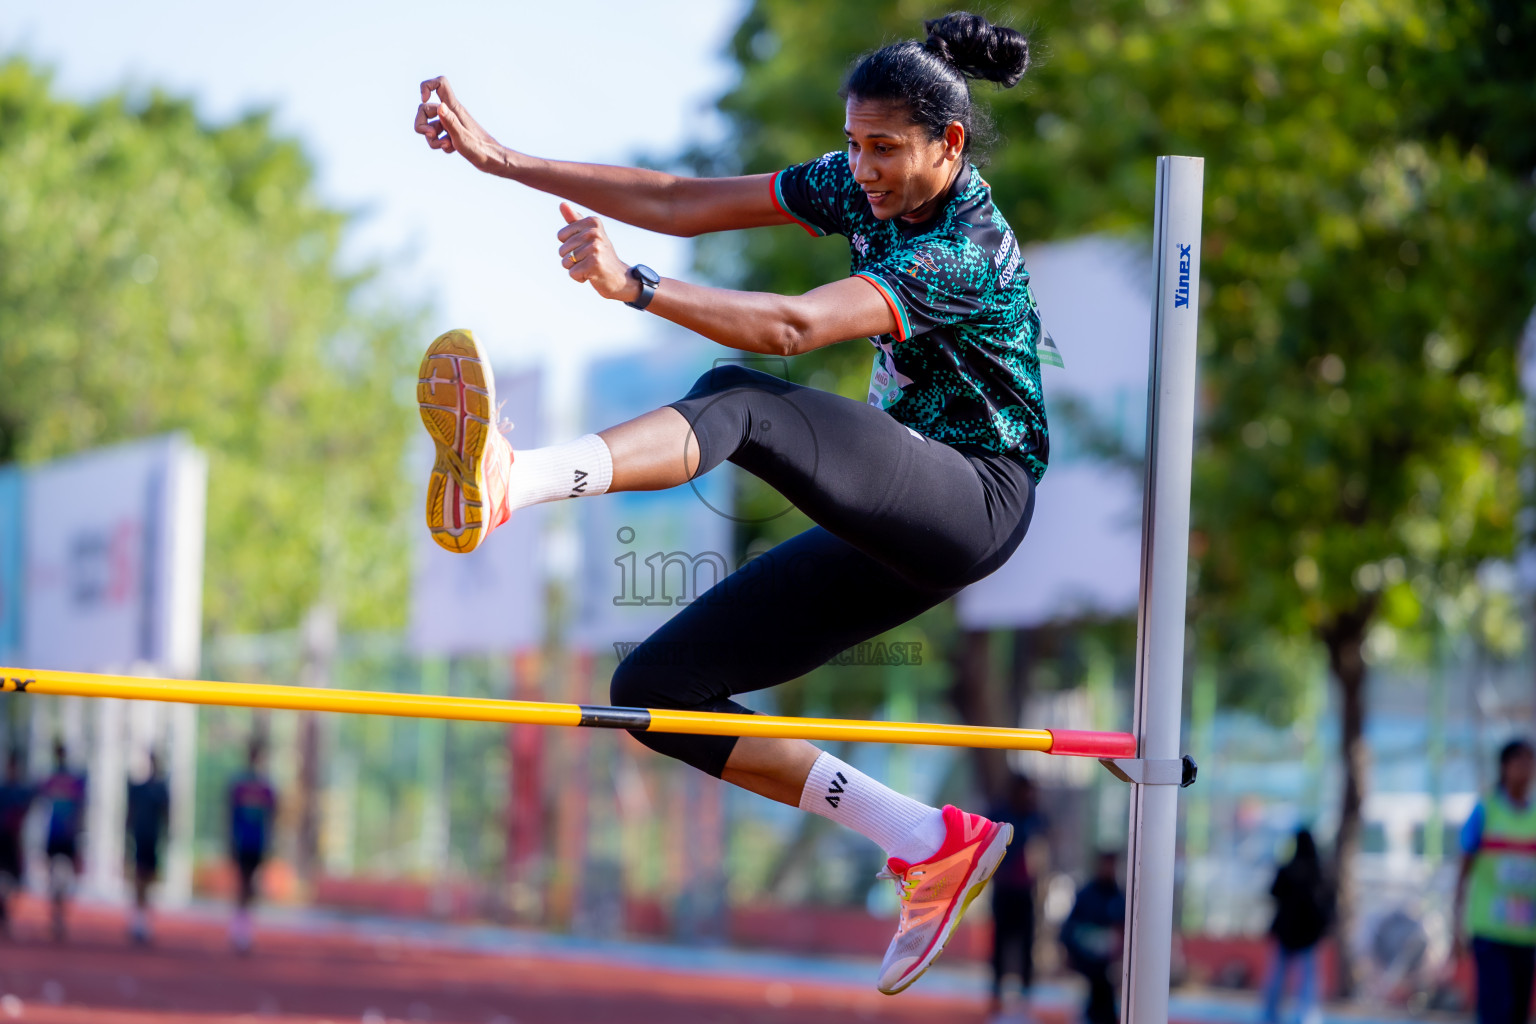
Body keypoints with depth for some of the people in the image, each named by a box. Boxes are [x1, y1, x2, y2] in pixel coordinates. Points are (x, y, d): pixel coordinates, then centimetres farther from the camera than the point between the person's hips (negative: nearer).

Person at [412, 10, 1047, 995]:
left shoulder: (965, 253, -19)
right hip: (897, 530, 9)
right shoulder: (862, 187, 6)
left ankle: (504, 480, -61)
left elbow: (790, 328, -33)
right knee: (653, 689, 0)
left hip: (977, 500, -9)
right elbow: (682, 203, 4)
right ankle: (930, 845, -3)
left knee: (739, 398, -33)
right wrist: (501, 159, -2)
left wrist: (634, 286, -45)